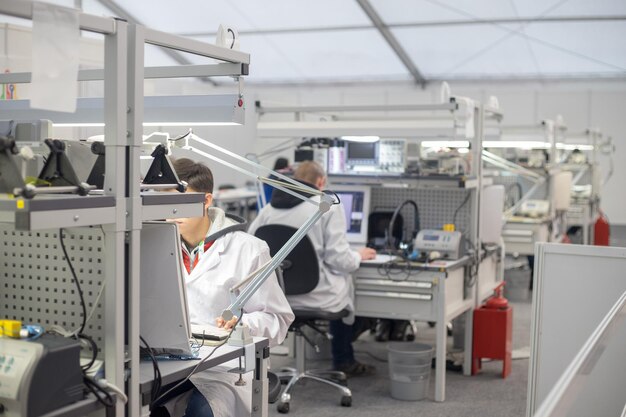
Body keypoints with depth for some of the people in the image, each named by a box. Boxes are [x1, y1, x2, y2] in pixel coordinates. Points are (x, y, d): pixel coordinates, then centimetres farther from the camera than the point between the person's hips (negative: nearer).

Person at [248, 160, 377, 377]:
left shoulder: (270, 208, 2)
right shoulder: (328, 207, -10)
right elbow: (339, 259, -12)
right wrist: (359, 256, 11)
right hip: (315, 296, -5)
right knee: (344, 278, 28)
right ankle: (343, 361, 44)